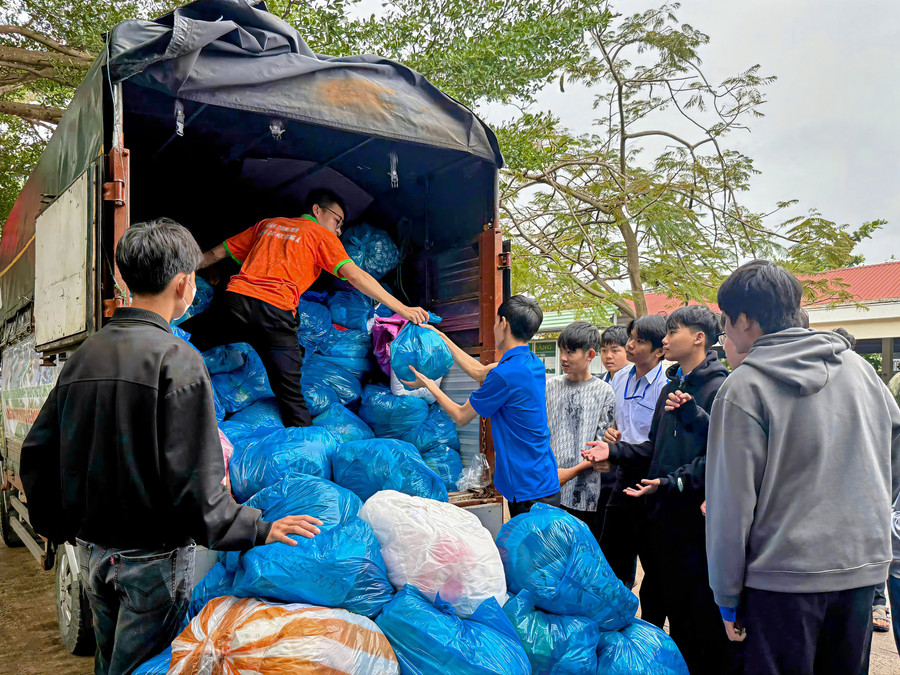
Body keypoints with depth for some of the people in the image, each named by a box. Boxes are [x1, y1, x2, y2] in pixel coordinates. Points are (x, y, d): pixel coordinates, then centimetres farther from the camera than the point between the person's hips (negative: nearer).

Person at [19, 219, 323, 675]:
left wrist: (54, 525, 21)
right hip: (152, 555, -7)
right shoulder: (177, 358, -20)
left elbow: (38, 451, 7)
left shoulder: (83, 355, 2)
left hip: (92, 549, 7)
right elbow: (193, 479, -25)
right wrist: (259, 531, -16)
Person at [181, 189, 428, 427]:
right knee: (291, 396, 3)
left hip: (234, 300, 3)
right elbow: (355, 275, 0)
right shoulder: (322, 235, 13)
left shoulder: (267, 224, 26)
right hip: (275, 314, -3)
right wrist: (402, 309, -2)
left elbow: (218, 253, 31)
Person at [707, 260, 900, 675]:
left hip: (784, 577, -6)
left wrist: (727, 596, -5)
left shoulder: (744, 387, -14)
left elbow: (732, 499, -14)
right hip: (864, 567, 6)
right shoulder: (859, 367, 3)